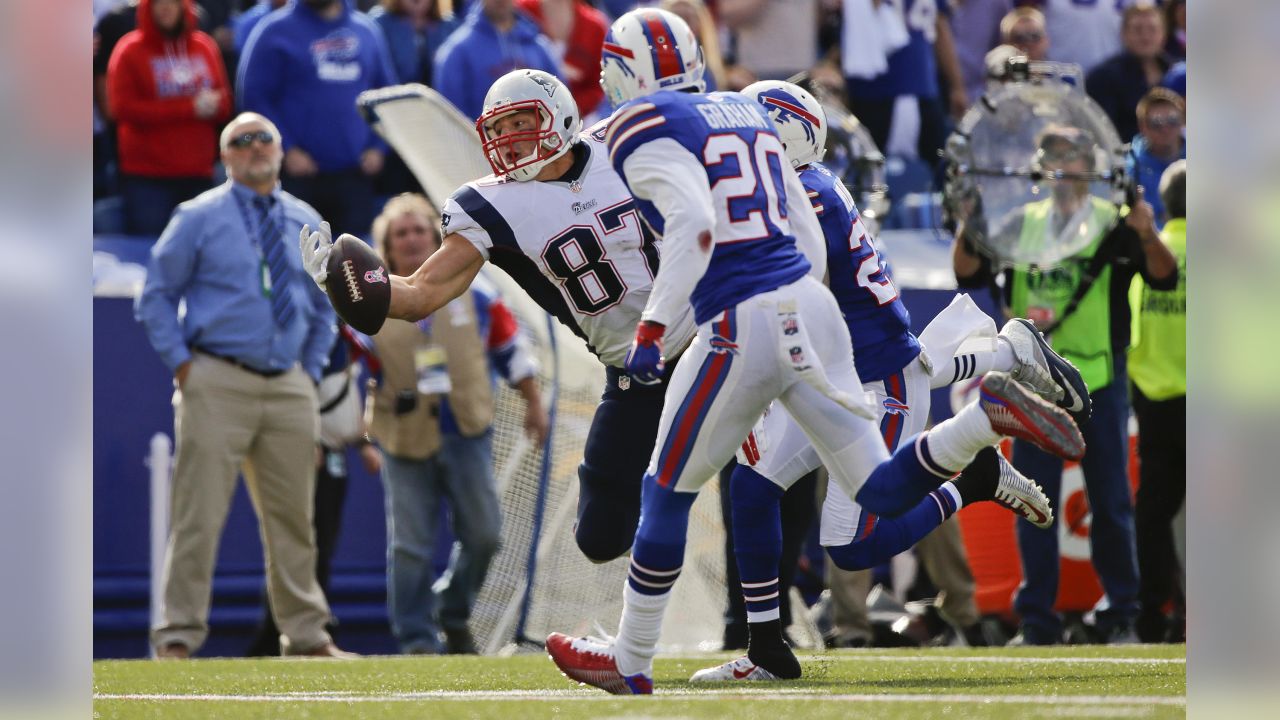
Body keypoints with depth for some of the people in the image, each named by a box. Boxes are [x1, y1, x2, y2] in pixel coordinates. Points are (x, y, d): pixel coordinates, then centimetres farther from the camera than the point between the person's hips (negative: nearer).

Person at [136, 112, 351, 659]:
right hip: (217, 384, -4)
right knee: (199, 515, -9)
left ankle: (305, 634, 15)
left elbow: (323, 307, 24)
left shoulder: (306, 223, 14)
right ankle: (178, 634, -6)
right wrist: (182, 365, -6)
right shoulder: (199, 218, 1)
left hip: (288, 388, 4)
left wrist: (311, 370, 13)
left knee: (293, 517, 7)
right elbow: (155, 298, 3)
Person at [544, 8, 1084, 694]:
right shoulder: (744, 114, 20)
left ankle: (631, 662, 19)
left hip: (744, 327, -7)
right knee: (883, 493, 7)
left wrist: (651, 328, -21)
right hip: (810, 303, 7)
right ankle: (986, 415, -16)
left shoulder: (643, 129, -4)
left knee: (666, 494, 10)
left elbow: (693, 223, -21)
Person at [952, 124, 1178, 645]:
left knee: (1110, 501, 2)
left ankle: (1120, 615, 10)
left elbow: (1164, 277, -12)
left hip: (1099, 383, -3)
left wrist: (1146, 235, -30)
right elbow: (969, 275, 4)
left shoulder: (1112, 225, 0)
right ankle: (1036, 618, 7)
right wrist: (967, 229, -13)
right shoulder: (1022, 224, 9)